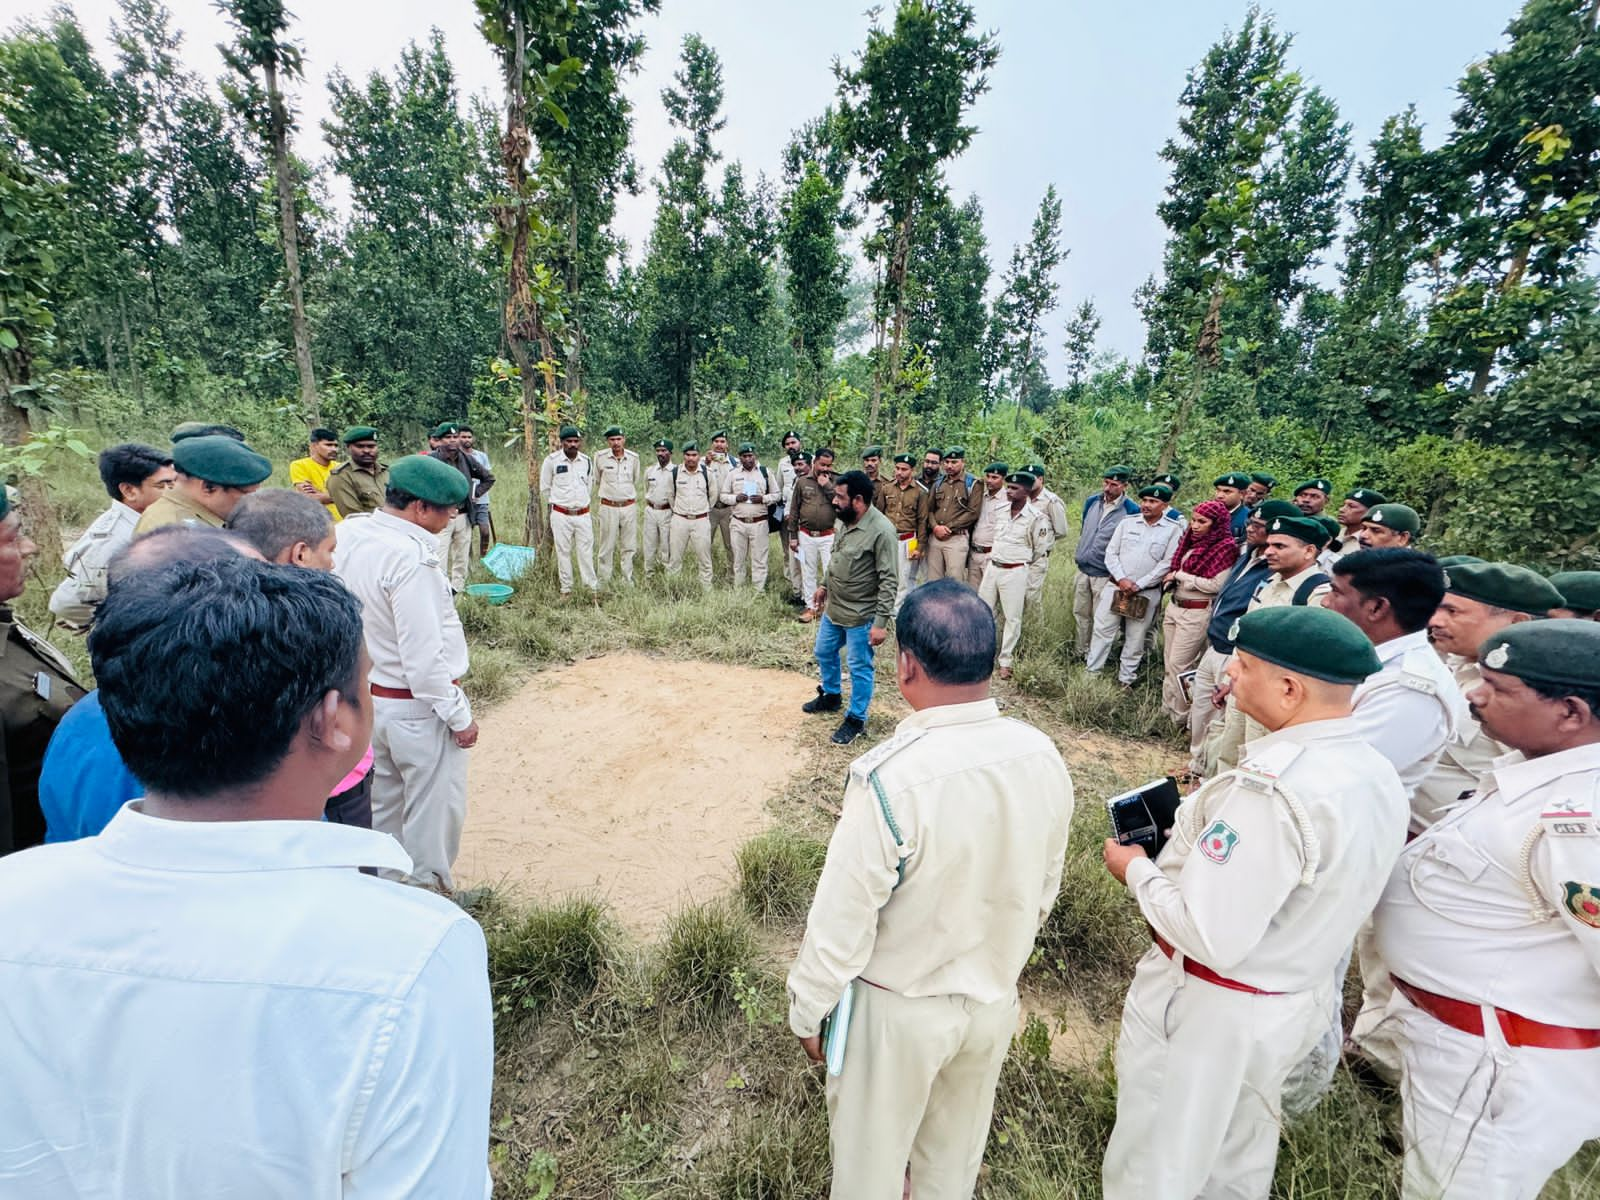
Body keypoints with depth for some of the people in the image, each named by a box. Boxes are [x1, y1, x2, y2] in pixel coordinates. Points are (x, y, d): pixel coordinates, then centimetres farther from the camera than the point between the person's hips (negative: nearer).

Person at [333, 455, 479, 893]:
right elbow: (423, 657, -25)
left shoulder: (349, 534, -2)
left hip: (367, 695, 9)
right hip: (416, 707, -9)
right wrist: (458, 715, -17)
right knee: (434, 807, 11)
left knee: (382, 801, 25)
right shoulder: (411, 558, -28)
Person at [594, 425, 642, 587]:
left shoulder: (634, 457, 0)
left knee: (629, 547, 8)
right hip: (608, 507, -2)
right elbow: (597, 480, 11)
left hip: (629, 507, 2)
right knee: (607, 547, 4)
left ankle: (628, 582, 18)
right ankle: (604, 583, 12)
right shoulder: (600, 457, -6)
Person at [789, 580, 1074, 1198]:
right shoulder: (1043, 756, -16)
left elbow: (842, 919, -23)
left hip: (899, 1009, -4)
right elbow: (1044, 889, -1)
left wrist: (807, 1010, -4)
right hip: (995, 998, 5)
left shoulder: (888, 777, -35)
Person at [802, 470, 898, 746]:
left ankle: (856, 719, 27)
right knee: (824, 653, 23)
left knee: (859, 668, 7)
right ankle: (831, 696, 47)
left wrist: (881, 622, -24)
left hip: (860, 616, -8)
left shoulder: (881, 531, -25)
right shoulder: (846, 521, 0)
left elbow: (889, 581, -23)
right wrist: (824, 585, 20)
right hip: (833, 608, 8)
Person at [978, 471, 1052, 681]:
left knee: (1012, 618, 3)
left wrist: (1021, 563, 10)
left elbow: (1039, 549, -1)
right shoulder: (1002, 511, 4)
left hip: (1015, 572, -5)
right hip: (992, 567, 6)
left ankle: (1006, 662, 13)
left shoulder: (1037, 517, -12)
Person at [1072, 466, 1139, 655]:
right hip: (1083, 568, 6)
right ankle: (1080, 652, 28)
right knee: (1080, 613, 15)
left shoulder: (1131, 511, -13)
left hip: (1105, 574, -6)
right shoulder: (1092, 501, 4)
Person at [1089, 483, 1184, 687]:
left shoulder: (1173, 530, -1)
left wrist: (1138, 585, -13)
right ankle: (1091, 674, 10)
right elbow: (1111, 553, 3)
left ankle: (1125, 681, 19)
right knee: (1102, 631, 1)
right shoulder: (1126, 523, 6)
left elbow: (1167, 563, -7)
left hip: (1147, 593, -2)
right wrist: (1122, 579, -12)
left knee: (1135, 640, 7)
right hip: (1115, 587, 2)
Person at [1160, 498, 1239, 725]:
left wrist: (1180, 576, -15)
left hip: (1196, 613, -8)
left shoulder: (1225, 548, -13)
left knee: (1178, 666, -3)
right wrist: (1171, 578, 1)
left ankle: (1180, 717, 11)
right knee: (1169, 664, 13)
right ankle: (1166, 710, 24)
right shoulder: (1191, 541, 9)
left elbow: (1216, 585, -21)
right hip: (1174, 606, 8)